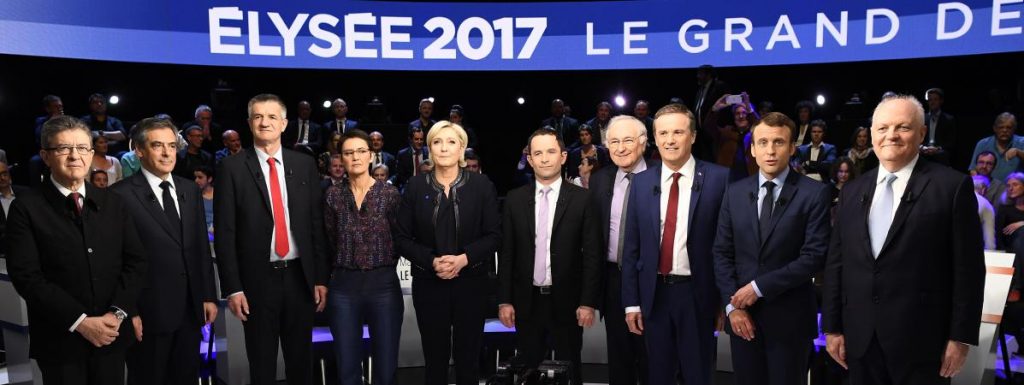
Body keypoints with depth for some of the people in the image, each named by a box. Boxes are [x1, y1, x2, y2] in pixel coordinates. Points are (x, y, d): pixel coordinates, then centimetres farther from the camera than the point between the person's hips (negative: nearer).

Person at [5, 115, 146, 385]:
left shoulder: (113, 203, 7)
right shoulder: (26, 208, -4)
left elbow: (136, 261, 3)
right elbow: (26, 276, -11)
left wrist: (117, 313, -10)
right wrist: (80, 321, -16)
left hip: (112, 333, 3)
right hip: (59, 340, -3)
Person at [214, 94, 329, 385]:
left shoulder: (305, 165, 4)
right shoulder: (232, 168, -3)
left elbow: (317, 225, 4)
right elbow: (225, 233, -5)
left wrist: (321, 277, 1)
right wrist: (232, 287, -9)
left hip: (300, 276, 2)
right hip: (257, 278, -2)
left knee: (301, 360, 14)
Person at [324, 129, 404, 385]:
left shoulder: (389, 193, -2)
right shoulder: (333, 195, 3)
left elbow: (399, 239, 3)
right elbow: (329, 242, 8)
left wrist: (381, 267, 5)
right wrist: (348, 266, 9)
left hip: (383, 285, -1)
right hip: (344, 287, 1)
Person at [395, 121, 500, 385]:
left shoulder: (482, 185, 0)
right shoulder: (415, 186, 1)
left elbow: (494, 235, -1)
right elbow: (402, 238, 1)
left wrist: (464, 258, -16)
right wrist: (432, 261, -14)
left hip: (471, 283, 0)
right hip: (429, 285, 1)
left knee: (468, 359, 9)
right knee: (435, 360, 9)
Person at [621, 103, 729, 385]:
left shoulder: (719, 178, -6)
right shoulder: (641, 182, 3)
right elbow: (632, 246, 5)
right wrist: (631, 301, 2)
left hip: (697, 295, -2)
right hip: (654, 294, 3)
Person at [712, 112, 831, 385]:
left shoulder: (814, 193, -6)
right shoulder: (735, 192, 5)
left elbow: (815, 256, -13)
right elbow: (722, 253, 5)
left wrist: (759, 287, -15)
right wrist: (731, 305, -5)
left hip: (789, 318, -3)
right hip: (742, 315, 3)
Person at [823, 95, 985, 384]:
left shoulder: (952, 186, -5)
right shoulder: (852, 192, 8)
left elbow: (968, 269, -6)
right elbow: (836, 263, 8)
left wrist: (961, 337, -7)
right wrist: (832, 327, 6)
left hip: (921, 341, -4)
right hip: (859, 339, 4)